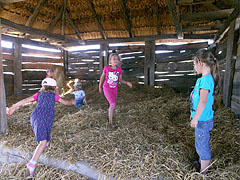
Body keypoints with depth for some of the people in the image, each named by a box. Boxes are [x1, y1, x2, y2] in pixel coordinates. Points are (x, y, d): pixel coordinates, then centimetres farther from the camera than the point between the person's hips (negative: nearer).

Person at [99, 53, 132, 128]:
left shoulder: (119, 69, -10)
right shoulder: (106, 68, -17)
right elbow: (102, 77, -2)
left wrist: (127, 83, -19)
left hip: (114, 89, 4)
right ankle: (111, 122, 1)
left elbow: (120, 80, -1)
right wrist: (100, 87, 6)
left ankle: (110, 118, 33)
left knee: (112, 105, 11)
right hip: (106, 89, -4)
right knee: (113, 104, -14)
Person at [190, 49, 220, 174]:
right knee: (200, 143, 26)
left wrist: (195, 118, -24)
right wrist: (194, 114, 23)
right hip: (201, 119, 9)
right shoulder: (203, 78, 7)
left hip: (203, 120, -9)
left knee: (202, 145, 6)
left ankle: (203, 172, 23)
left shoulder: (206, 79, -23)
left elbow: (203, 101, -30)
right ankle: (201, 161, 47)